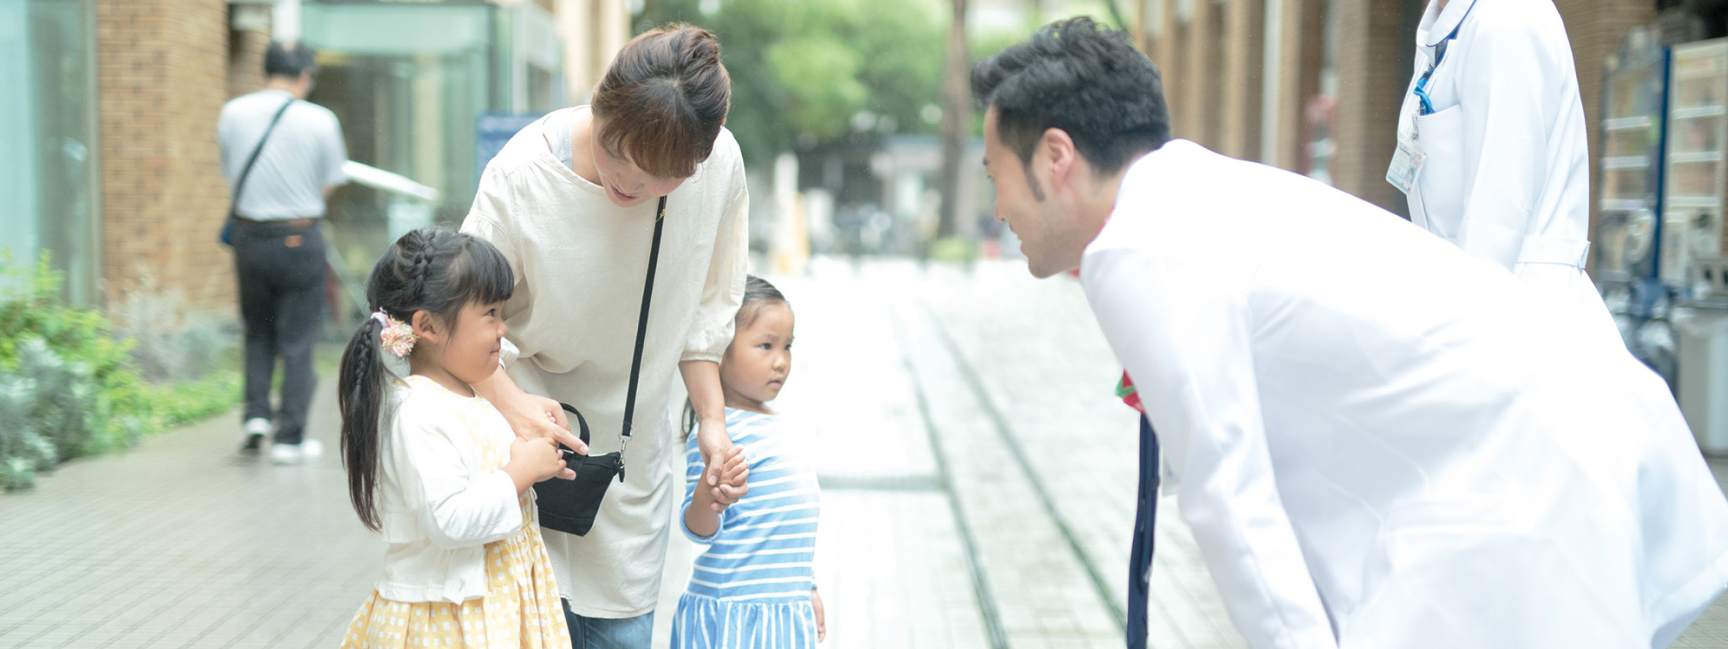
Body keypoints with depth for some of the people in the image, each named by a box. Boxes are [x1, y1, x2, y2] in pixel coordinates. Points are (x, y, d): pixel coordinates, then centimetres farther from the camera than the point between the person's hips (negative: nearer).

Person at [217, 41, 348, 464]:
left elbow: (230, 174, 7)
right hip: (299, 236, -3)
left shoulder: (232, 113, 0)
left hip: (249, 234, 3)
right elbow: (328, 185, 0)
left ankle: (256, 413, 7)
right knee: (297, 340, 5)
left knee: (257, 333, 21)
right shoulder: (320, 120, -8)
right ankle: (290, 437, 7)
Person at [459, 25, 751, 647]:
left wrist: (712, 419, 1)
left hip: (633, 445, 3)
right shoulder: (521, 175, -23)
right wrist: (509, 398, -30)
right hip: (534, 422, -3)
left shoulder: (719, 163, -15)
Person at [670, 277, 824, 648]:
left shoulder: (778, 428, 13)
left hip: (787, 609, 8)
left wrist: (807, 589, 27)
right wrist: (705, 499, -37)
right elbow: (700, 531, -17)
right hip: (732, 613, -8)